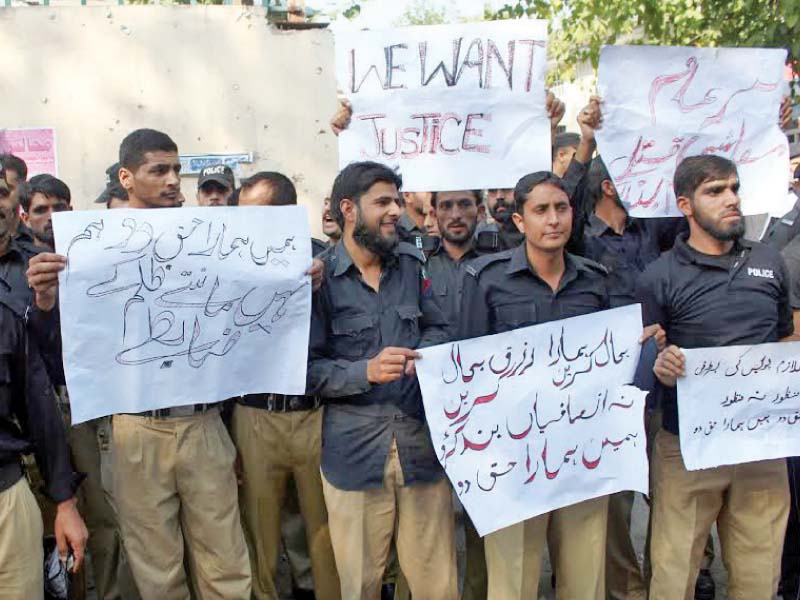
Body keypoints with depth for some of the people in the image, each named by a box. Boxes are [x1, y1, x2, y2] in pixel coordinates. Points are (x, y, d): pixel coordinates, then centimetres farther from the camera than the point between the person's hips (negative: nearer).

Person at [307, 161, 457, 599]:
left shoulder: (412, 262, 10)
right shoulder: (320, 277, -6)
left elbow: (438, 329, 17)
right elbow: (308, 369, -9)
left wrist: (425, 355, -4)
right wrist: (367, 371, -21)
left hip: (421, 440, 4)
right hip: (354, 451, -3)